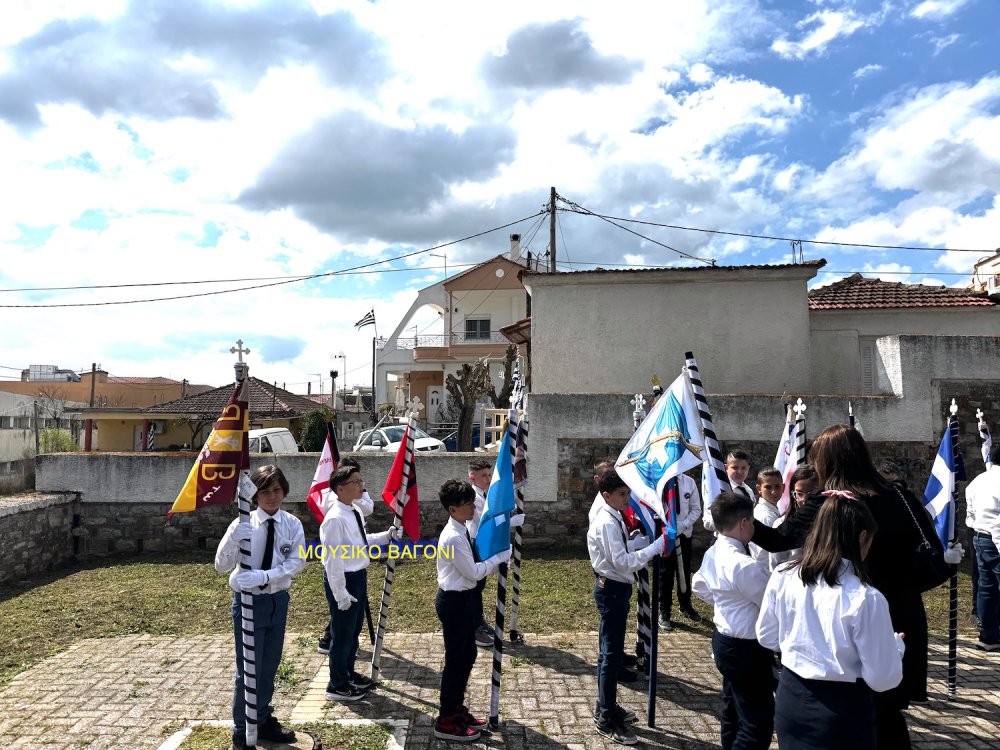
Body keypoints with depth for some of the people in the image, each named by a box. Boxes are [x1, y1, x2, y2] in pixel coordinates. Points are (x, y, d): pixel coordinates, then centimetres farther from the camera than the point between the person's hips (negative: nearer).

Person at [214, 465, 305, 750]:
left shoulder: (292, 524, -7)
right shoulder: (243, 524, -14)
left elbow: (296, 563, -12)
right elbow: (221, 565, -16)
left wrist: (264, 577, -27)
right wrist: (233, 539, -36)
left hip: (279, 600, 3)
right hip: (249, 601, -3)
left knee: (270, 666, 17)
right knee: (248, 669, 2)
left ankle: (263, 721, 36)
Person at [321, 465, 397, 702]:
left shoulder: (355, 513, 5)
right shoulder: (335, 519, -24)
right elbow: (332, 559, -23)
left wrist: (387, 536, 4)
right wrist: (340, 593, -21)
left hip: (359, 577, 9)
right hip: (343, 580, -9)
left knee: (354, 630, 23)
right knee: (342, 633, 6)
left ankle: (348, 673, 42)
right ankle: (337, 686, 23)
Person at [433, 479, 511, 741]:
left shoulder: (462, 530, 6)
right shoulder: (453, 537, -24)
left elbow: (472, 566, 12)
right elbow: (473, 572, -22)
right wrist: (500, 556, -15)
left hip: (464, 598, 10)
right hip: (454, 601, -10)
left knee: (468, 655, 19)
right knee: (455, 659, 2)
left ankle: (456, 708, 35)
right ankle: (445, 722, 17)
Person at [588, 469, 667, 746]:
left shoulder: (613, 520, 9)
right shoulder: (607, 523, -23)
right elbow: (623, 561, -27)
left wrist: (650, 537, 3)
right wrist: (657, 546, -27)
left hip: (614, 588, 10)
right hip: (612, 590, -10)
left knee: (610, 651, 19)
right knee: (612, 654, -1)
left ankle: (606, 708, 33)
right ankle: (607, 720, 10)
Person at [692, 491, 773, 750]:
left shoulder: (713, 553, 2)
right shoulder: (745, 565, -27)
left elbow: (700, 586, 18)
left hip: (724, 641, 10)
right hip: (747, 648, -10)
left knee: (734, 713, 23)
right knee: (759, 723, -1)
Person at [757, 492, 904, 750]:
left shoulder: (782, 578, -10)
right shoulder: (866, 598, -22)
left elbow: (767, 638, 5)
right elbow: (883, 679, -13)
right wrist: (896, 644, 5)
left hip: (791, 698, 3)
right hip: (843, 710, -3)